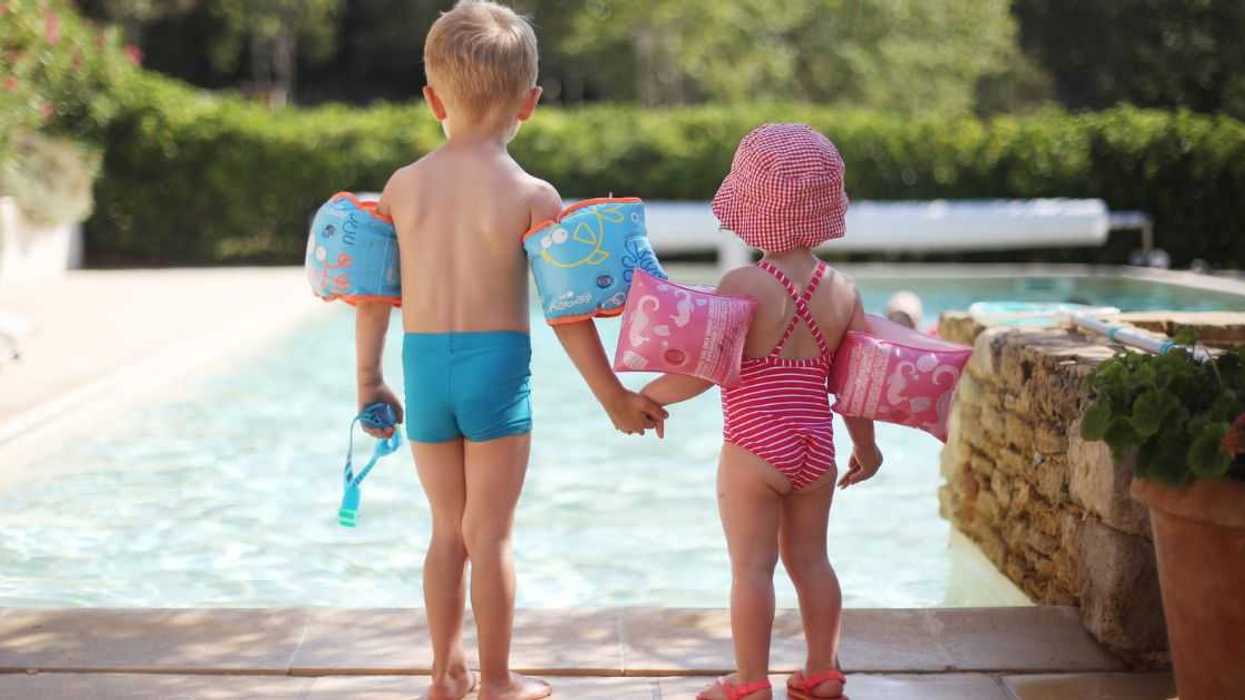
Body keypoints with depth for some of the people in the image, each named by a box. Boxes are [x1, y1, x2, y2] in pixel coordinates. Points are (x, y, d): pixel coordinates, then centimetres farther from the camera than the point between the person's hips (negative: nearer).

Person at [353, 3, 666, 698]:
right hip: (498, 365, -3)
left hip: (424, 365, 4)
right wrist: (615, 396, 0)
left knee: (449, 530, 17)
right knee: (490, 535, 6)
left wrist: (369, 380, 21)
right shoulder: (532, 195, -8)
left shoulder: (404, 185, 3)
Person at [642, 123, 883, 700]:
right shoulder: (842, 290, 2)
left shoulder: (743, 286, -15)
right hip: (816, 449, 6)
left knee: (752, 566, 3)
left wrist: (645, 397, -9)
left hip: (754, 449, -5)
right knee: (810, 559, 16)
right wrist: (866, 444, 19)